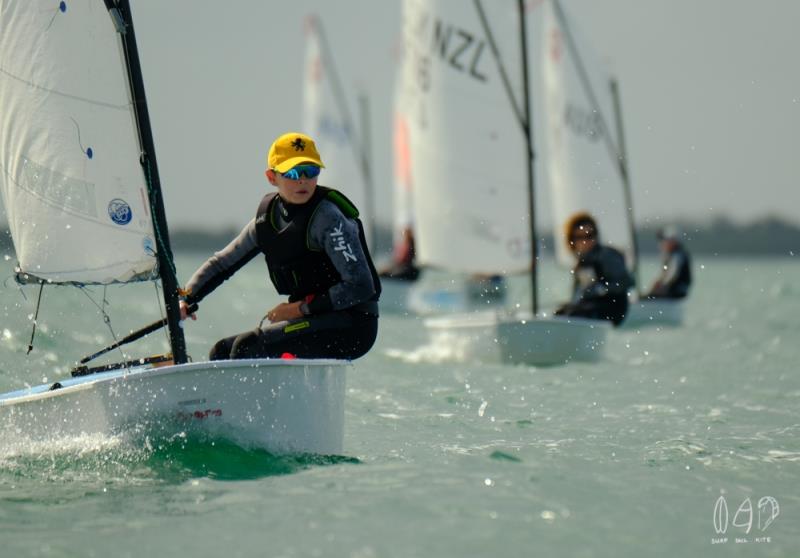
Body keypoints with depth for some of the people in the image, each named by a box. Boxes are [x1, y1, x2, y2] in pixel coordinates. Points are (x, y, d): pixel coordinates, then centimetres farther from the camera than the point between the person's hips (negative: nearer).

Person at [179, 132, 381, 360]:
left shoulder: (328, 217, -16)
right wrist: (185, 299, 3)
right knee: (222, 352, 7)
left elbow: (361, 287, -21)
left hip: (352, 326, -8)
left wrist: (300, 308, -16)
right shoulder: (268, 218, 6)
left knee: (247, 346, -22)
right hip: (313, 322, 8)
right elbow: (223, 262, 18)